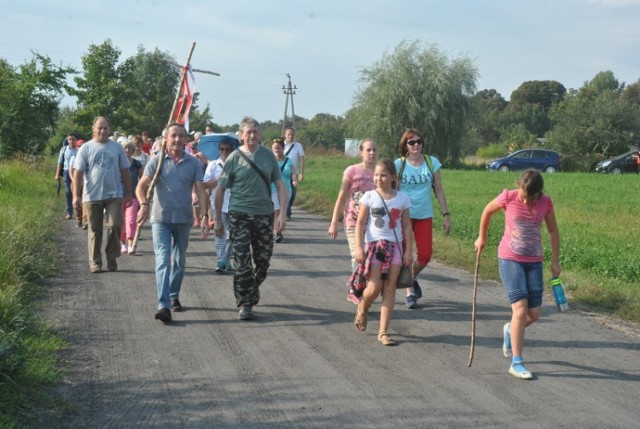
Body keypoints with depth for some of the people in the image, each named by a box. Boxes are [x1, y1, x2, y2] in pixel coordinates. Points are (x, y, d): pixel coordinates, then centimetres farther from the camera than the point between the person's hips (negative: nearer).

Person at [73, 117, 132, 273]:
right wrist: (76, 196, -7)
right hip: (92, 196, -1)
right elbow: (78, 173, 0)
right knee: (95, 230, 5)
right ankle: (95, 262, 13)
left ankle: (111, 258, 8)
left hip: (114, 195, 1)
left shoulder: (117, 147, 8)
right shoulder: (86, 148, 3)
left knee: (115, 225, -9)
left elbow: (125, 171, 12)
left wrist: (128, 193, 9)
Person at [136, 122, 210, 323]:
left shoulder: (193, 163, 2)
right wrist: (144, 205, -27)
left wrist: (205, 215, -14)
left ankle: (174, 296, 34)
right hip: (161, 218, -3)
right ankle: (163, 305, -19)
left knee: (179, 261, 15)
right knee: (163, 260, -13)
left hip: (184, 219, 3)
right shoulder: (157, 160, -2)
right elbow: (141, 187, -7)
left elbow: (200, 190, -2)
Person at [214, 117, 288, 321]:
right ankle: (245, 304, 3)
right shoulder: (234, 158, -4)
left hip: (264, 214, 3)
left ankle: (253, 288, 38)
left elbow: (280, 185, 6)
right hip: (239, 216, -3)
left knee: (263, 259, 11)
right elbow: (220, 189, 1)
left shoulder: (268, 155, 3)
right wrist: (218, 219, 2)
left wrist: (282, 213, -4)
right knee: (242, 262, -4)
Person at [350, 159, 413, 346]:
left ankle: (383, 331, 1)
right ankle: (362, 309, 26)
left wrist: (409, 250, 3)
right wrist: (359, 247, -9)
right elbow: (360, 223, -1)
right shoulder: (369, 197, -1)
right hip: (374, 245, -2)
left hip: (395, 246, 2)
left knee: (390, 287, -3)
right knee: (374, 288, -9)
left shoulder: (402, 198, 4)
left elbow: (406, 226, 7)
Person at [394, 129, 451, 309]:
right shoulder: (399, 164, -3)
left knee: (425, 255, 0)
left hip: (424, 215, 2)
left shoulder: (432, 162, 2)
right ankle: (409, 293, 12)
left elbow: (439, 191, 5)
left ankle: (413, 277, 31)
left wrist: (446, 215, 2)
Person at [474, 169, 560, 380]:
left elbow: (553, 231, 8)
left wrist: (555, 260, 8)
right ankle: (516, 363, -8)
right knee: (521, 309, -15)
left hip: (534, 262, 3)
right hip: (510, 259, -3)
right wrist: (482, 238, 16)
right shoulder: (508, 198, -12)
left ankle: (511, 330, 37)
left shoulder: (546, 203, -5)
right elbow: (488, 210, 7)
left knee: (534, 313, 2)